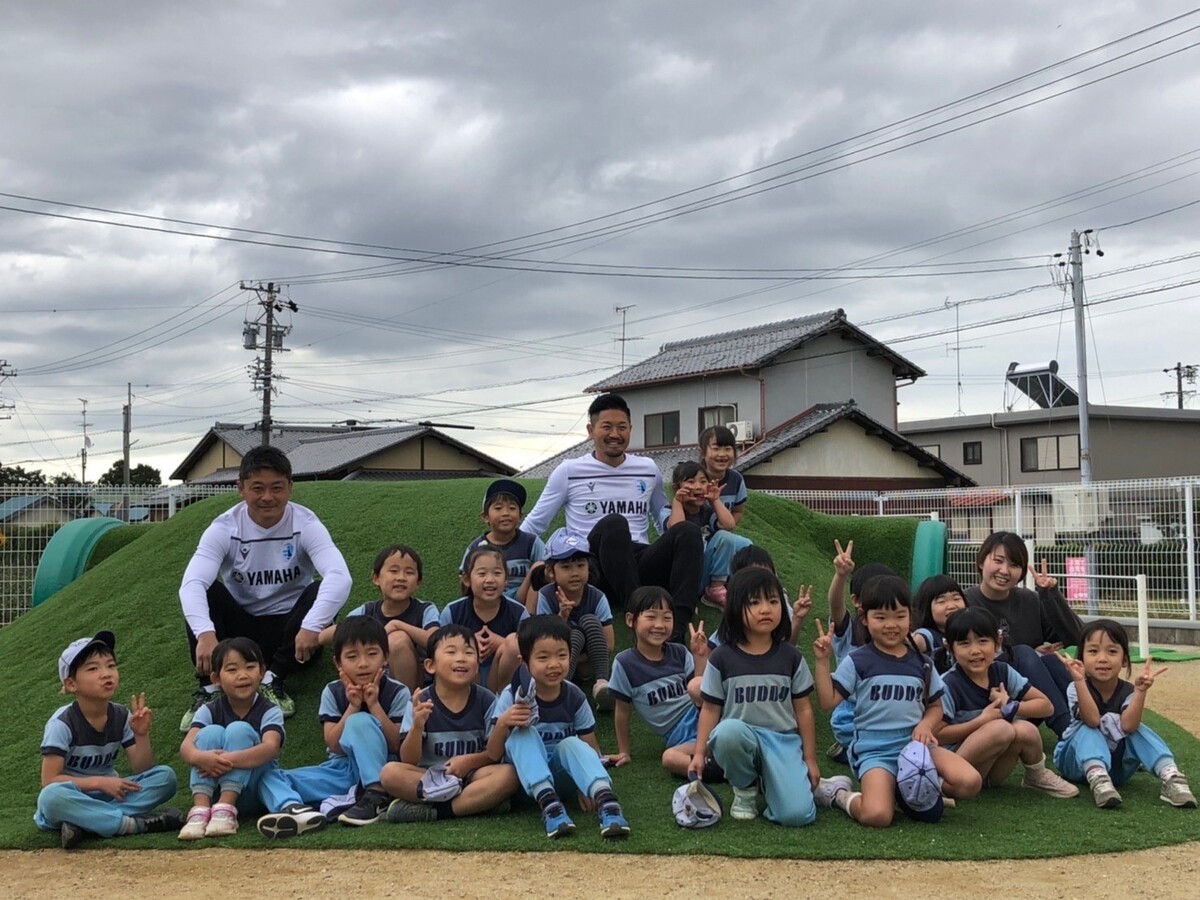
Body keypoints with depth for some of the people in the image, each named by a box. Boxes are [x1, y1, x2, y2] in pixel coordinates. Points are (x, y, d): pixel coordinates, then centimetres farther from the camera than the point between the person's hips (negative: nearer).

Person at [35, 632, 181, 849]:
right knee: (52, 796, -38)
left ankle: (85, 824, -27)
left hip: (108, 795, 5)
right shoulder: (62, 723, -14)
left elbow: (142, 771, -2)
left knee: (165, 776, -16)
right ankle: (136, 823, -31)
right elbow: (49, 781, -17)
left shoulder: (122, 716, -2)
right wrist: (99, 782, -23)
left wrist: (141, 735, -18)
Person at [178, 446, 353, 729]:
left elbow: (340, 577, -31)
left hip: (291, 631, 0)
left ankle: (271, 681, -21)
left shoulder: (306, 524, -14)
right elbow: (191, 584, -28)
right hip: (242, 629, 1)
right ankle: (208, 689, -24)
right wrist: (205, 633, -47)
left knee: (323, 593, -28)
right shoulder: (224, 528, -12)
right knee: (205, 591, -25)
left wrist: (311, 626, -47)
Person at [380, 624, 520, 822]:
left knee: (508, 773, -28)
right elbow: (408, 761, -7)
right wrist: (417, 726, -25)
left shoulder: (486, 700, -1)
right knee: (390, 772, -27)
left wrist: (470, 761, -18)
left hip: (471, 775, 0)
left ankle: (435, 811, -25)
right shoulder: (421, 702, -3)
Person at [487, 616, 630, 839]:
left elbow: (590, 749, -3)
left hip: (562, 774, 1)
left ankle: (606, 801, -48)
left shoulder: (575, 698, -8)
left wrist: (586, 788, -23)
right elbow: (493, 757, -13)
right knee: (521, 733, -28)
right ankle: (548, 803, -43)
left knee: (571, 744, -29)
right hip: (525, 774, -1)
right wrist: (502, 724, -35)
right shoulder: (512, 697, -13)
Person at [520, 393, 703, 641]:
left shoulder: (648, 469, 16)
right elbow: (535, 523, 13)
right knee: (613, 524, -36)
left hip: (641, 565, 3)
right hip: (596, 569, -3)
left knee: (688, 531, -28)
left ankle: (677, 630, -44)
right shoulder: (569, 471, 7)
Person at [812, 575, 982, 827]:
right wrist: (822, 662, -13)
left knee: (970, 782, -19)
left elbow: (935, 706, 18)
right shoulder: (857, 662, -1)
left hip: (915, 741, 4)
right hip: (874, 749, -4)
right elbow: (828, 701, -5)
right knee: (877, 816, -29)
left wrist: (926, 724, -3)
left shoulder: (921, 663, 10)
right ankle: (841, 795, 5)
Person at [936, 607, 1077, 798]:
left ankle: (1037, 776, 5)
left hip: (991, 773, 5)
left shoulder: (1003, 672, -1)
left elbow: (1045, 706, 4)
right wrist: (983, 720, -20)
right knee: (1001, 728, -29)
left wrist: (1010, 708, -12)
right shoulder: (949, 685, -17)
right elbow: (936, 735, -19)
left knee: (1025, 729, -22)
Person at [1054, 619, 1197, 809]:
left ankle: (1171, 778, -37)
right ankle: (1098, 780, -53)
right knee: (1088, 730, -31)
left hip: (1116, 766, 2)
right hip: (1080, 761, -1)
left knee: (1137, 728, -24)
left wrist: (1140, 690, -44)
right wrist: (1079, 680, -46)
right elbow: (1092, 720, -37)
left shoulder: (1128, 692, -12)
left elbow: (1128, 726, -33)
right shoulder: (1077, 688, -17)